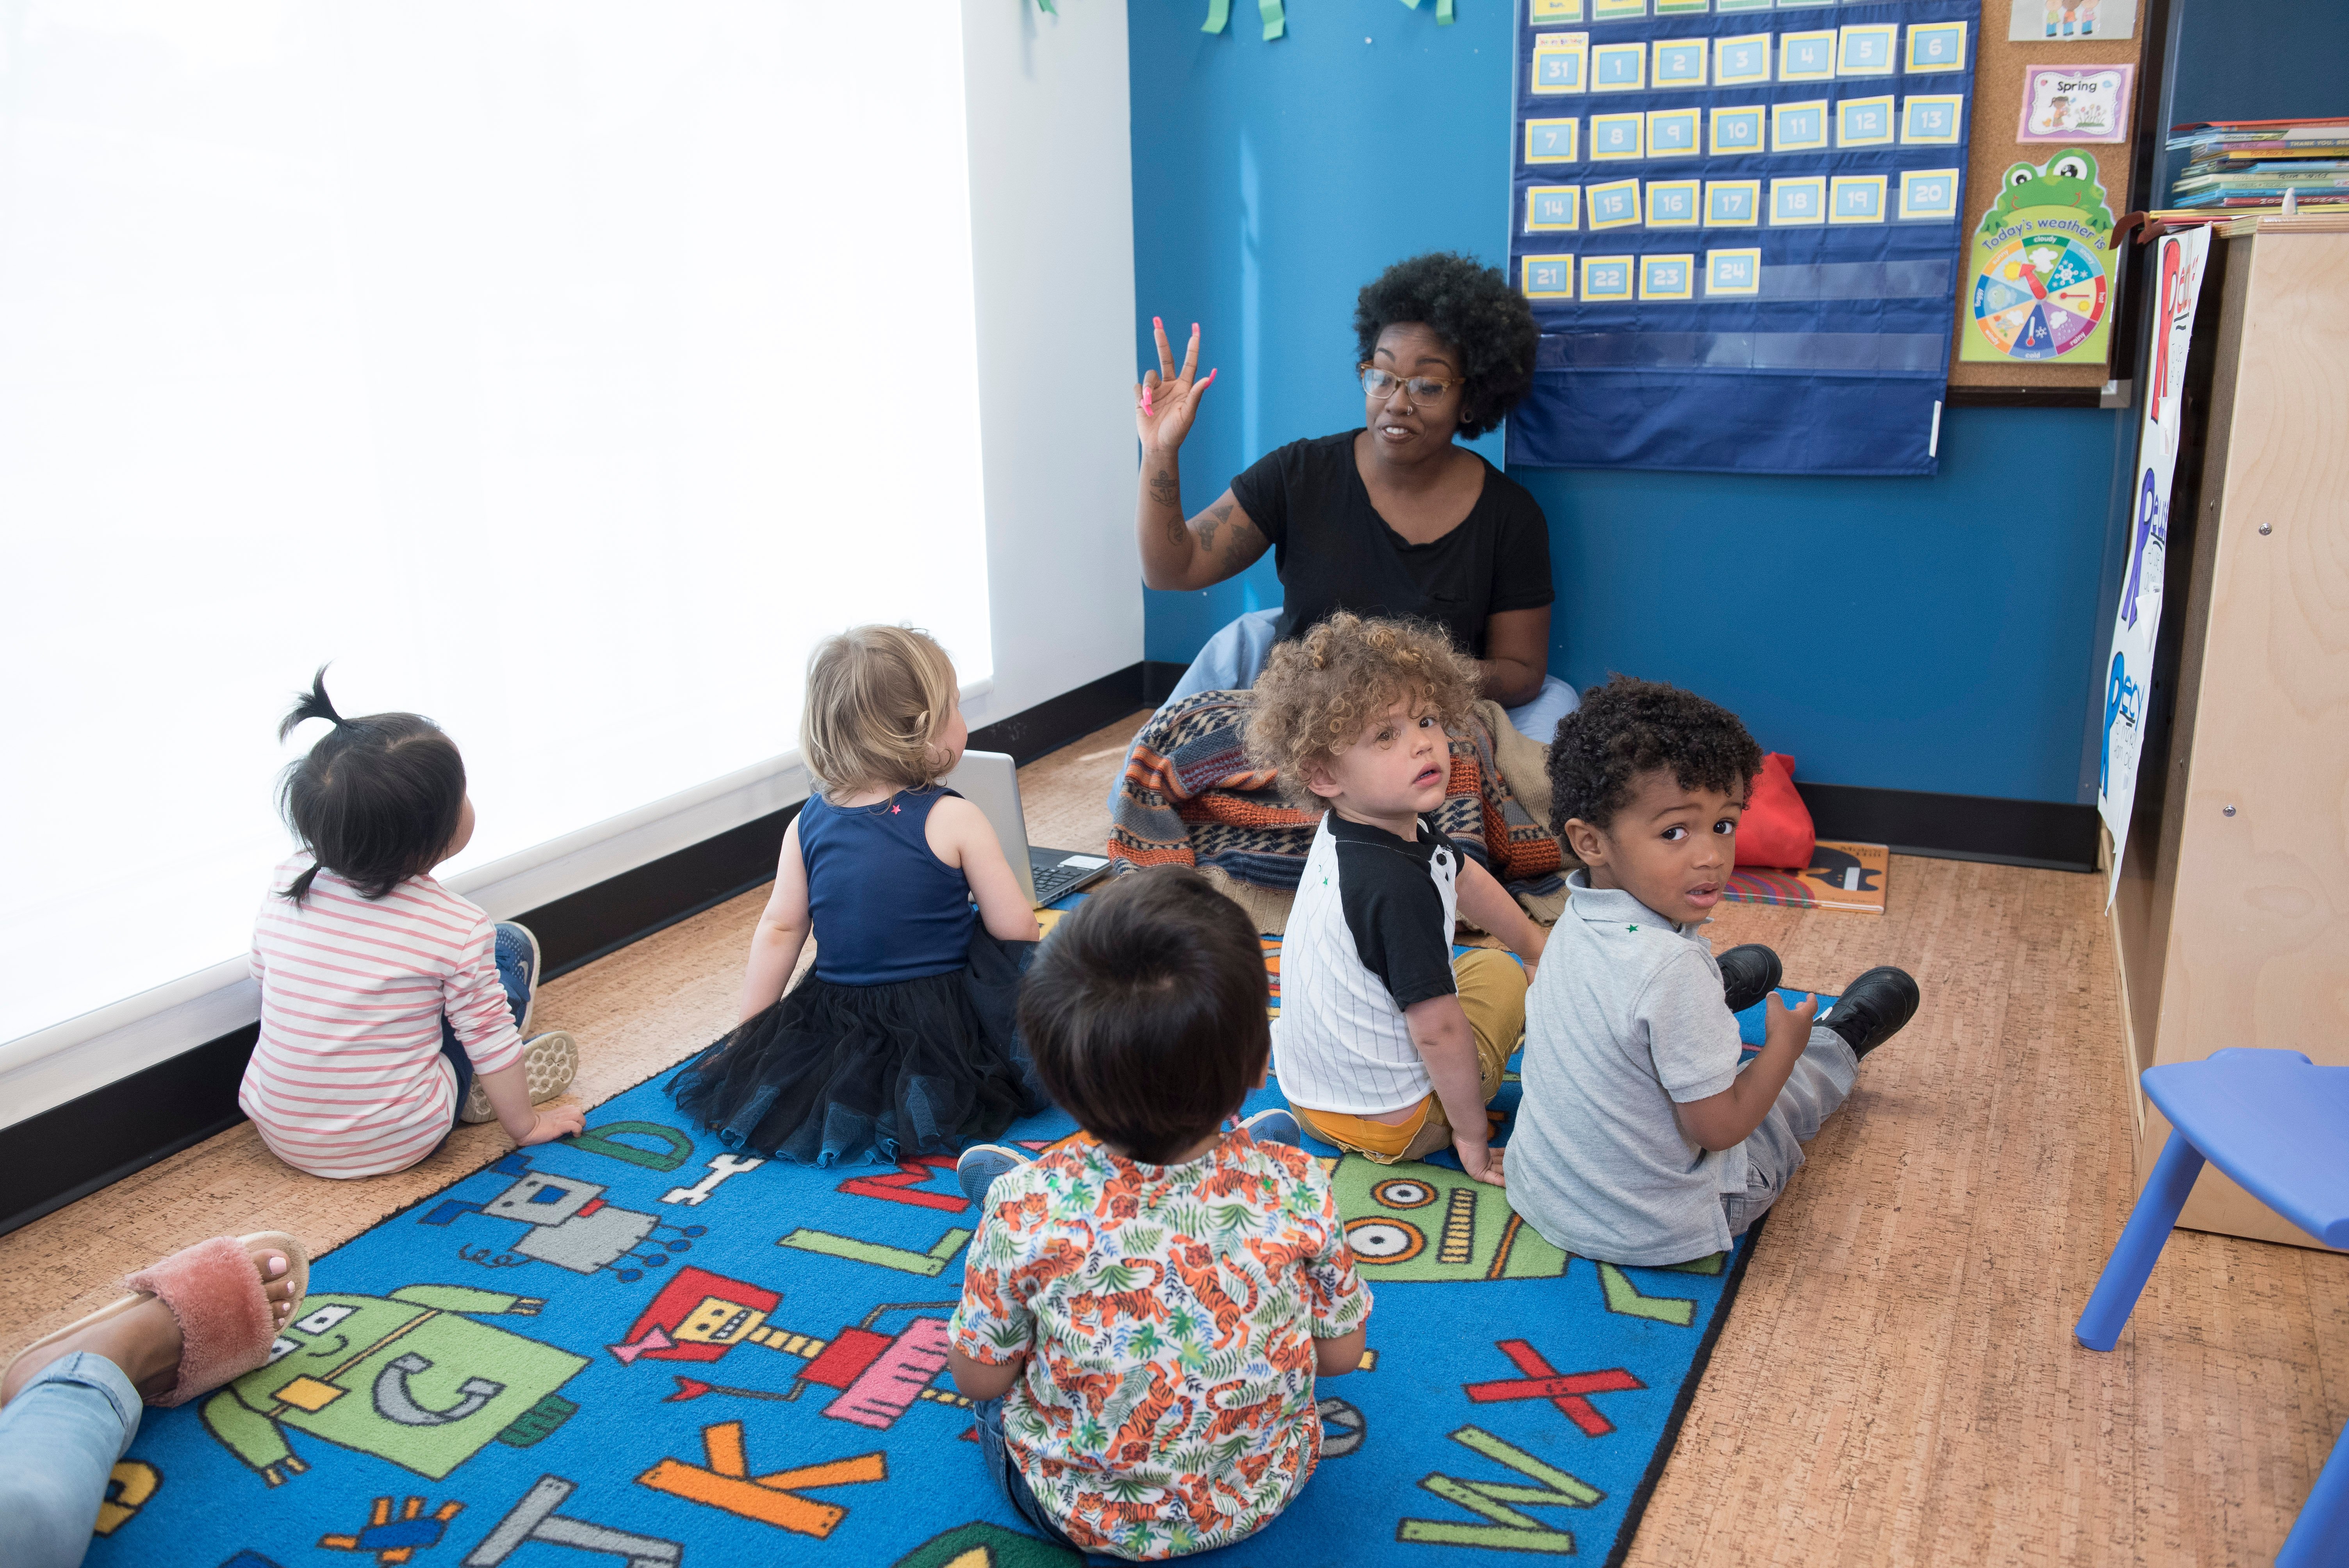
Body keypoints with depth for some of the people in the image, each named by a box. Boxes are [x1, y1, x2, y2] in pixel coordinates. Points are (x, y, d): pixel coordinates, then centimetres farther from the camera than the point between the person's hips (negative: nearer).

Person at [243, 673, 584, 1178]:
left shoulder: (287, 882, -6)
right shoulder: (458, 928, -21)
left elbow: (264, 978, 10)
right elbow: (490, 1038, -11)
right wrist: (526, 1126, 5)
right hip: (393, 1145, -5)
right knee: (511, 945, 4)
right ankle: (479, 1094, 13)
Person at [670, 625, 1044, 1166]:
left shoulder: (808, 824, -2)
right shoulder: (952, 820, -15)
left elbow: (779, 930, 0)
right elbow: (1015, 929, -12)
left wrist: (747, 1038, 9)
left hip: (837, 1014, 5)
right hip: (940, 1015, -5)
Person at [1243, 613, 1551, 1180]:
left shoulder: (1395, 823, -5)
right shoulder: (1398, 886, -33)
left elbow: (1461, 874, 16)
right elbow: (1438, 1030, -27)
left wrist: (1537, 943, 28)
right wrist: (1472, 1137, -14)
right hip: (1385, 1124, -8)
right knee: (1501, 976, 10)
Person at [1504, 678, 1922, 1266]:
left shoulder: (1577, 921, -8)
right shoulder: (1670, 969, -34)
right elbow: (1720, 1128, -25)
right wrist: (1784, 1046, -8)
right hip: (1653, 1231, -6)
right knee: (1797, 1084, 19)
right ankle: (1839, 1043, 48)